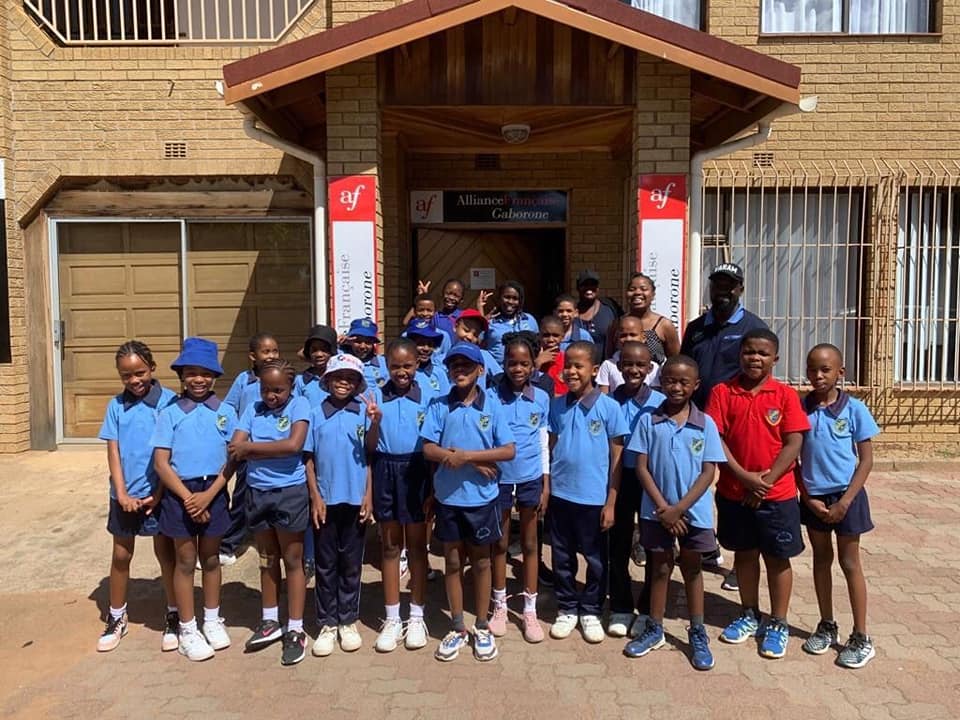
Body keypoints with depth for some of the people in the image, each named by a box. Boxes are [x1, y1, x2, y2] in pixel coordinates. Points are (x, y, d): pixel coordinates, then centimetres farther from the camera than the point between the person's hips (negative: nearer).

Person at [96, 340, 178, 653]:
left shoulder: (168, 401, -9)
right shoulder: (116, 406, 2)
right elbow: (113, 452, 0)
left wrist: (159, 493, -12)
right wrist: (122, 493, -9)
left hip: (160, 492, -3)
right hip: (125, 494, 3)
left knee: (165, 554, 9)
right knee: (121, 556, 15)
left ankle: (173, 617, 24)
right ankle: (116, 619, 31)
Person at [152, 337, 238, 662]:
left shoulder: (226, 412, -1)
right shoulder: (170, 414, -4)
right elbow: (161, 462, -7)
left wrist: (208, 495, -12)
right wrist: (187, 497, -13)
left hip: (213, 492, 1)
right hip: (180, 493, -1)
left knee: (211, 558, 15)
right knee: (186, 561, 9)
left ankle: (212, 620, 33)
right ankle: (188, 629, 23)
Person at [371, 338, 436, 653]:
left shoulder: (428, 395, -5)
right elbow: (370, 445, 0)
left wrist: (435, 486, -6)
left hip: (416, 470, -2)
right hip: (385, 471, 2)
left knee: (416, 545, 10)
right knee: (389, 546, 12)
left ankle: (416, 616, 25)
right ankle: (392, 618, 24)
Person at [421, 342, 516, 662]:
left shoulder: (492, 407, -5)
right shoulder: (438, 405, -3)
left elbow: (509, 451, -9)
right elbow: (428, 449, -7)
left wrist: (467, 455, -19)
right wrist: (477, 463, -15)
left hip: (482, 497, -1)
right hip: (448, 497, 1)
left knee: (481, 563, 13)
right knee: (453, 563, 12)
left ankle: (482, 628, 28)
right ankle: (457, 629, 27)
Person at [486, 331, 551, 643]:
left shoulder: (541, 398, -2)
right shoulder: (491, 396, -9)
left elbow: (543, 444, 3)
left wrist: (546, 485, 2)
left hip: (531, 479, 1)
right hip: (499, 478, -1)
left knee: (529, 545, 12)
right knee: (500, 544, 13)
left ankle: (530, 610, 25)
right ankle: (500, 606, 30)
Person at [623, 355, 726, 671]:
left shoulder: (706, 424, -5)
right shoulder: (648, 421, -5)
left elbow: (708, 473, -7)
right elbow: (642, 468, -5)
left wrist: (679, 508, -14)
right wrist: (663, 507, -12)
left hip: (694, 511, 0)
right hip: (657, 510, 0)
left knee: (691, 568, 14)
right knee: (660, 567, 14)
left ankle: (698, 634, 26)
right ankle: (654, 629, 28)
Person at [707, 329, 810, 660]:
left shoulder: (785, 395, -5)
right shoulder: (722, 393, -4)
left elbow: (793, 444, -9)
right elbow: (715, 440, -8)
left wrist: (766, 481, -15)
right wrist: (744, 477, -16)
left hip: (777, 494, -1)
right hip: (734, 493, 1)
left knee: (777, 558, 9)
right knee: (744, 553, 16)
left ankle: (778, 624, 24)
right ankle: (749, 615, 34)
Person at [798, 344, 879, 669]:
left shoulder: (854, 408, -9)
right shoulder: (800, 408, -4)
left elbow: (866, 460, -7)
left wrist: (845, 501, -12)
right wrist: (808, 498, -7)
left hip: (846, 497, -2)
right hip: (813, 498, 3)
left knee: (849, 563, 6)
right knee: (821, 559, 15)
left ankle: (861, 637, 19)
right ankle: (827, 626, 30)